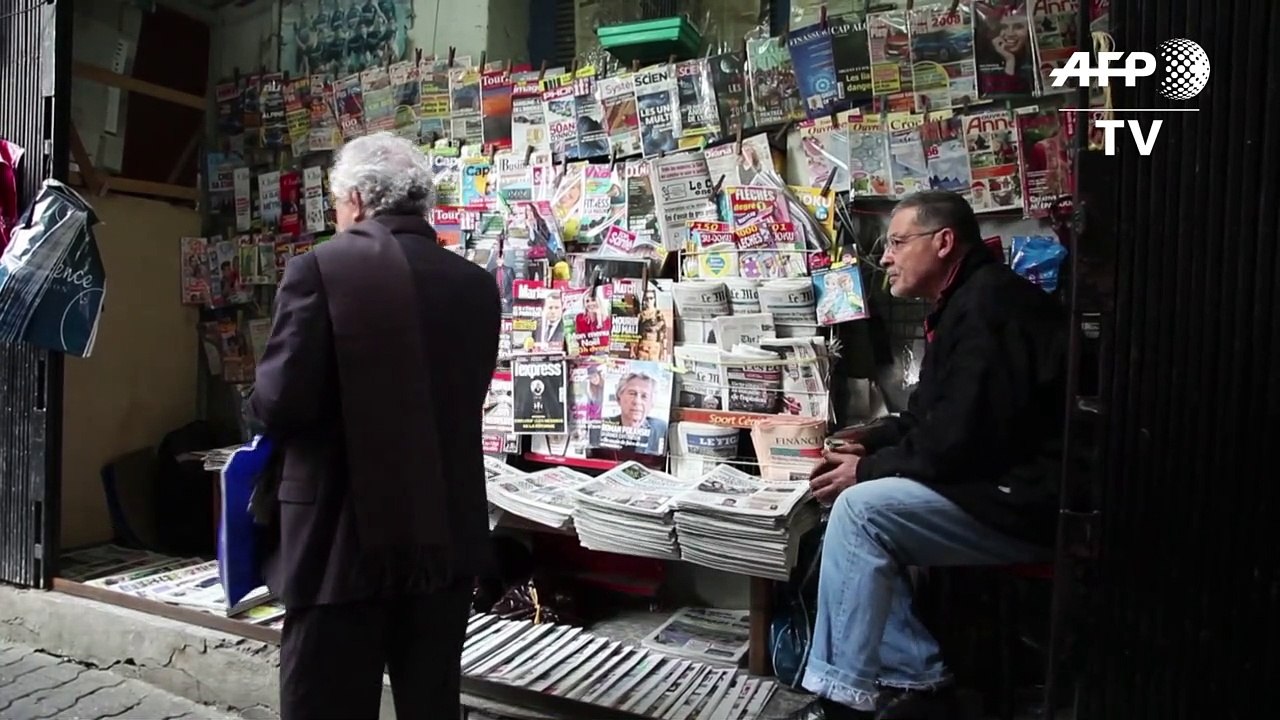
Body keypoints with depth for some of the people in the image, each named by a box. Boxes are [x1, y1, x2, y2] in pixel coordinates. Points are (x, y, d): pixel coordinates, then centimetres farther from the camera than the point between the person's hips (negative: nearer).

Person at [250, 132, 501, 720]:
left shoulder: (320, 268, -10)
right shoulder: (475, 284, 3)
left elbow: (281, 403, -14)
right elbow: (460, 398, 8)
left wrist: (260, 405, 8)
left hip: (345, 538, -4)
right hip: (449, 535, 5)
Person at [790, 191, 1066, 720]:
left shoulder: (988, 305, -18)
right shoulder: (963, 303, 15)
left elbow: (959, 442, -25)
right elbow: (933, 418, 21)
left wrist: (869, 469, -13)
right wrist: (872, 440, 5)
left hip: (1025, 503, -10)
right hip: (996, 488, 10)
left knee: (860, 509, -20)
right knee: (856, 513, 1)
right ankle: (915, 677, 4)